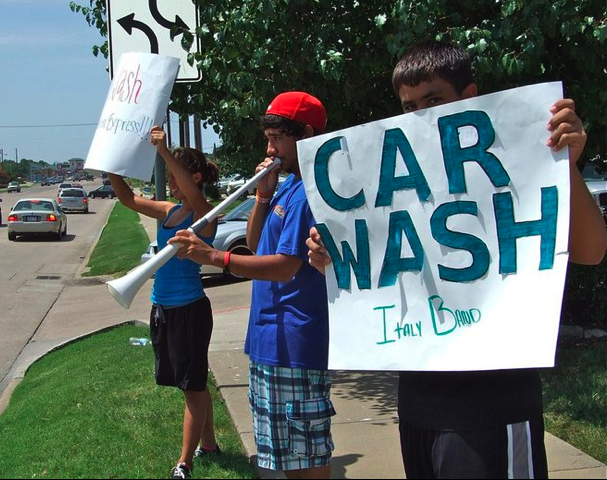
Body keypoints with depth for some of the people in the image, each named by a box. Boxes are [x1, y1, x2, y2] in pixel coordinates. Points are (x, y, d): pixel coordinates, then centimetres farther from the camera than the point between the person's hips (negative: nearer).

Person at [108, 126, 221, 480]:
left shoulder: (205, 213, -12)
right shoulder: (170, 211, 10)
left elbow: (193, 195, -34)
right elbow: (128, 198, 17)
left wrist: (164, 151, -40)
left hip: (189, 309, -8)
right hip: (163, 307, 8)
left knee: (193, 385, 0)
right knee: (193, 384, 19)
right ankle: (208, 444, 33)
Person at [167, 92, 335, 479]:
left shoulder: (310, 191, -17)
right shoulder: (287, 185, 15)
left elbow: (286, 266, -25)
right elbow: (255, 243, 16)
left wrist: (213, 256, -30)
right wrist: (263, 196, 2)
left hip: (294, 342, -10)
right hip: (269, 340, 10)